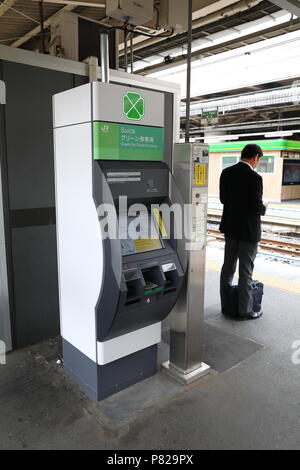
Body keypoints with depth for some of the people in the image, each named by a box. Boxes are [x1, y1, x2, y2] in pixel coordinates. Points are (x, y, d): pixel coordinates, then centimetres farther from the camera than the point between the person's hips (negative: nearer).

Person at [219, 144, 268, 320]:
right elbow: (256, 207, -20)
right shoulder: (254, 177, -19)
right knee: (246, 271, 5)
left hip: (230, 227, 7)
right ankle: (245, 310, 17)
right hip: (248, 230, -6)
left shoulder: (226, 173, 0)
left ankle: (226, 305, 28)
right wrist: (264, 208, 1)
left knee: (228, 267, 16)